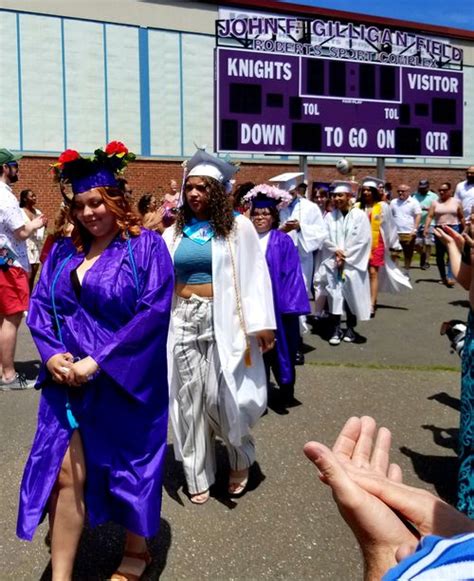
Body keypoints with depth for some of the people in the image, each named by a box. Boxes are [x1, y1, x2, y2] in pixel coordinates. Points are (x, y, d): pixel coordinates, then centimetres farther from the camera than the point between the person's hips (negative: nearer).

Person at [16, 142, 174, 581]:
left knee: (129, 466, 12)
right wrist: (51, 354, -12)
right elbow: (39, 305, 7)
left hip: (125, 379, -4)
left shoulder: (146, 246, -7)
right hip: (68, 379, 4)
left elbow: (154, 310, -17)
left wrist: (99, 361, -20)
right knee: (65, 472, 2)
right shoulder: (64, 251, 9)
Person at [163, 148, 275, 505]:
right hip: (184, 321, 4)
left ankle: (241, 459, 27)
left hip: (222, 321, -4)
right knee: (191, 398, 7)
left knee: (221, 396, -4)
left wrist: (261, 325, -8)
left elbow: (254, 276, -3)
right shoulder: (175, 232, 11)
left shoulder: (238, 227, 0)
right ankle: (198, 476, 23)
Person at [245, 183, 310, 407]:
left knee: (279, 346, 8)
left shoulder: (283, 241, -3)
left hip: (276, 303, -2)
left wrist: (289, 303, -11)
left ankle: (286, 391, 24)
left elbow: (291, 275, -6)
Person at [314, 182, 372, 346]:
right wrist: (336, 251, -13)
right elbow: (324, 238, 3)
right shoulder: (330, 217, 8)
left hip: (352, 265, -2)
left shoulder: (360, 216, -1)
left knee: (351, 294, 2)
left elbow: (363, 240, -6)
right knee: (335, 295, -3)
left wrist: (345, 256, -10)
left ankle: (350, 328, 14)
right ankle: (335, 329, 1)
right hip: (333, 263, 2)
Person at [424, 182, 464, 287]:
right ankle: (443, 277, 21)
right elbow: (430, 216, -2)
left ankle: (450, 277, -23)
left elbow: (461, 217, 9)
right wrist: (426, 228, -16)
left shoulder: (456, 202, 6)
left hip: (453, 229, -2)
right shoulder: (435, 203, 6)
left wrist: (464, 230, 7)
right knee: (439, 255, 7)